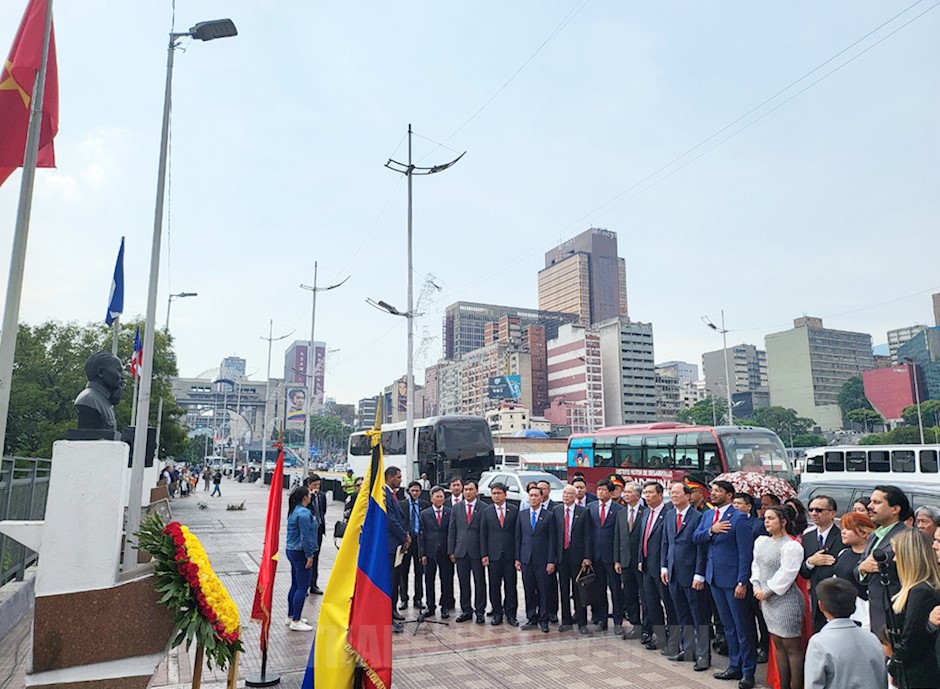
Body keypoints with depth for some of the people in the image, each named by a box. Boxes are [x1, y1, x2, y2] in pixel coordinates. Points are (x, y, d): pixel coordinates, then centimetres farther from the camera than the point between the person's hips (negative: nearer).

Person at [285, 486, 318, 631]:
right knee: (302, 587, -3)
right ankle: (296, 622, 2)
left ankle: (291, 616, 28)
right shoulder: (303, 513, -21)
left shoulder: (294, 511, 11)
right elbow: (305, 536, -21)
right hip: (300, 553, -10)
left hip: (292, 550, 10)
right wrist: (309, 555, -15)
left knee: (295, 585, 18)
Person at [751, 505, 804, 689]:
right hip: (767, 601, 8)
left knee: (792, 647, 1)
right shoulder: (761, 541, 9)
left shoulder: (791, 546, -15)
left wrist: (767, 591, -13)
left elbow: (786, 575, -18)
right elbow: (756, 565, 13)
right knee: (778, 644, 15)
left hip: (786, 600, -8)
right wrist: (757, 586, 0)